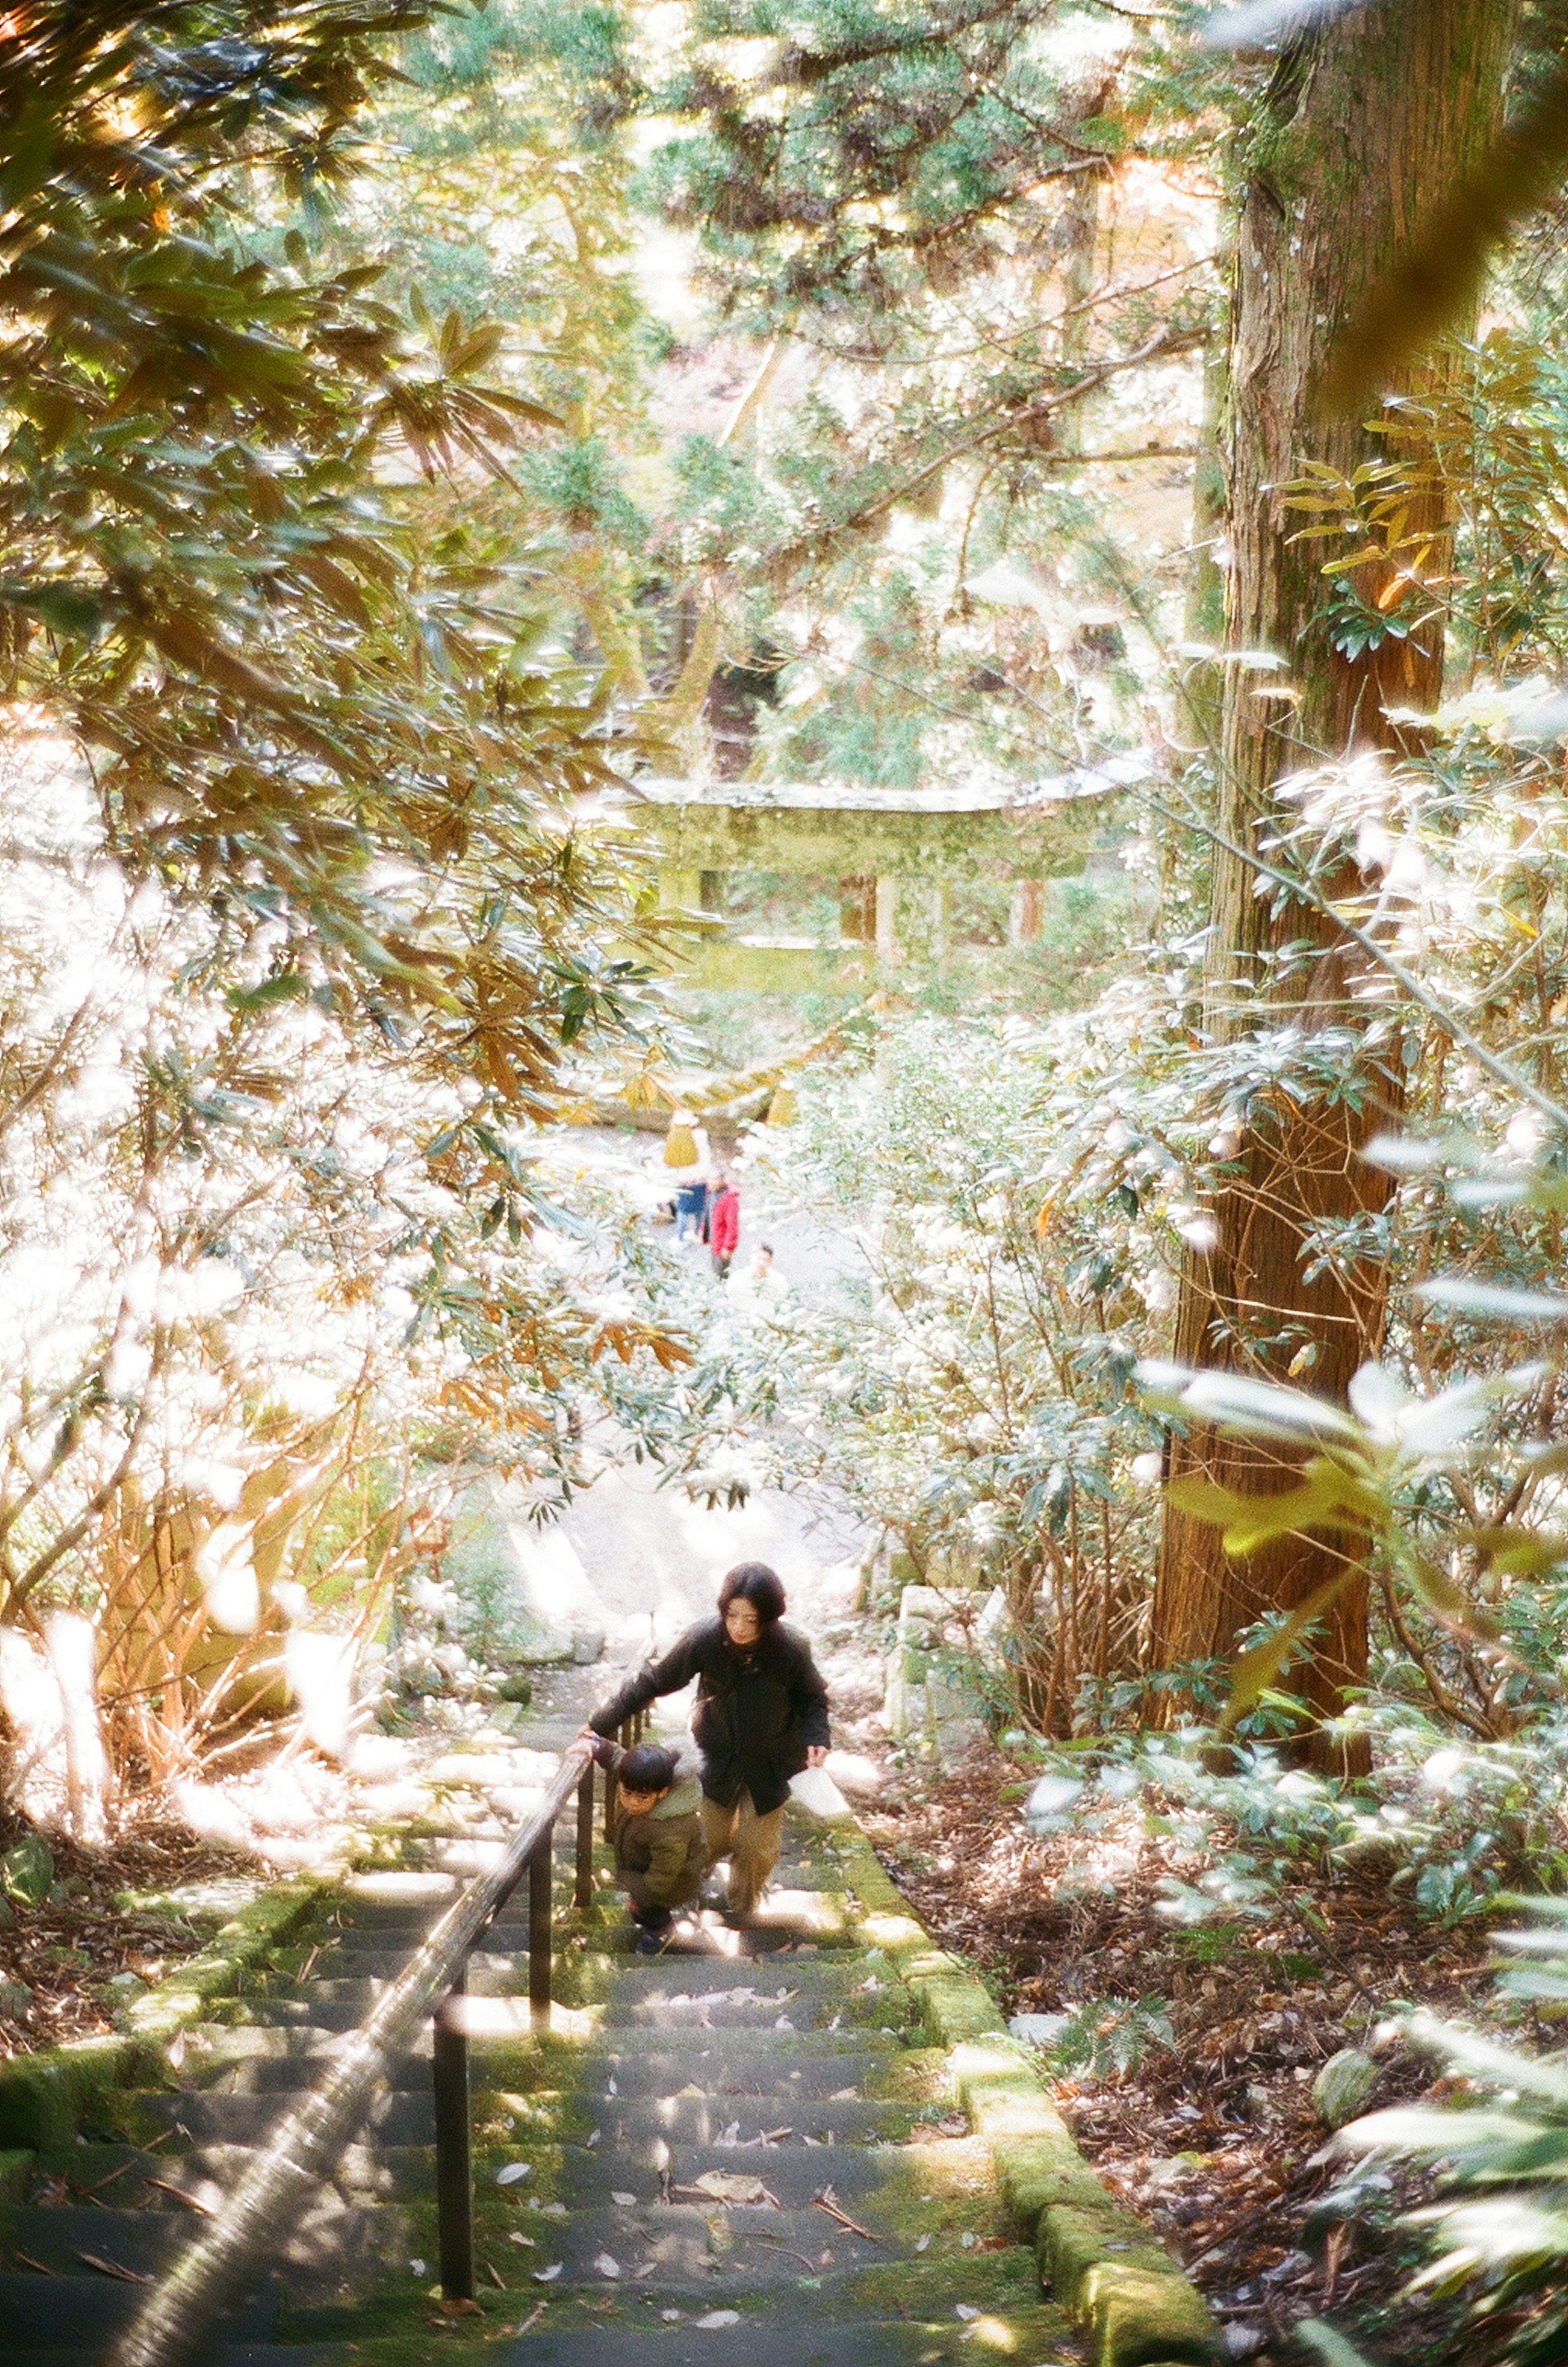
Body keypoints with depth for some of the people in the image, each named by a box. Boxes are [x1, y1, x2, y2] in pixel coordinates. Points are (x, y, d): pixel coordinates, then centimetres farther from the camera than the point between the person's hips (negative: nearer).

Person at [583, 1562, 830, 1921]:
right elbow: (654, 1681, -16)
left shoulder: (792, 1649, -28)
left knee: (758, 1845, 11)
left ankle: (742, 1903, 43)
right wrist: (602, 1723, -14)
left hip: (771, 1763, 0)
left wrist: (816, 1738, -26)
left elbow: (812, 1697, -7)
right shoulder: (704, 1639, -29)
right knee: (713, 1839, 13)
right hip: (718, 1755, 0)